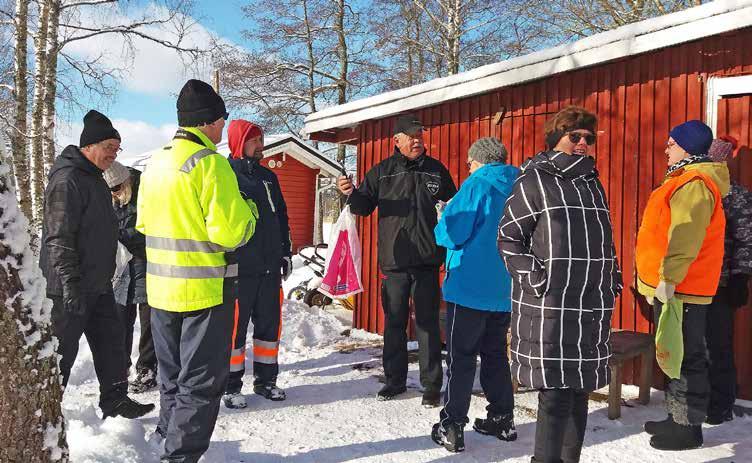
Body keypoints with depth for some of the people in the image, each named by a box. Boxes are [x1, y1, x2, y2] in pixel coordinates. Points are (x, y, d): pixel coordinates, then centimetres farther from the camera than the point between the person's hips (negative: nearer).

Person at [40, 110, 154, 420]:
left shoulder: (95, 179, 15)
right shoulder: (67, 180, -16)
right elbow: (59, 239, -22)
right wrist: (71, 285, -25)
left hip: (98, 286, 10)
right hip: (71, 289, -10)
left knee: (111, 341, 13)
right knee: (62, 350, 2)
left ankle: (115, 401, 23)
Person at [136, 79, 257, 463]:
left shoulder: (155, 162, 9)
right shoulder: (210, 162, -15)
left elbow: (144, 223, 17)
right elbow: (231, 232, -21)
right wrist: (248, 210, -2)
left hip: (161, 288, 8)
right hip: (205, 289, -8)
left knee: (172, 377, 21)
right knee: (201, 381, 2)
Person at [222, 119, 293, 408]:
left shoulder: (268, 177, 16)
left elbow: (282, 217, 22)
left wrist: (286, 253, 17)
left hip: (270, 266, 7)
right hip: (238, 268, -6)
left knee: (269, 325, 12)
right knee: (235, 327, 0)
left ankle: (265, 379, 25)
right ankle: (231, 386, 13)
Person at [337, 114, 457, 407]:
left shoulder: (436, 170, 8)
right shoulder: (382, 171, 6)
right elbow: (365, 206, 9)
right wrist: (351, 193, -11)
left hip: (427, 261, -1)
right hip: (393, 261, 1)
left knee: (428, 324, 2)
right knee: (394, 323, 10)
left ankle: (432, 385, 11)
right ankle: (395, 380, 23)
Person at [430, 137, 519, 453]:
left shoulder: (477, 186, -13)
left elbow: (450, 233, -17)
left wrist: (441, 229, 4)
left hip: (470, 288, -6)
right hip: (504, 290, 7)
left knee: (460, 358, 1)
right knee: (495, 355, 18)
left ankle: (451, 428, 3)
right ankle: (502, 419, 25)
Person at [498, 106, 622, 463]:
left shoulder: (592, 183, 18)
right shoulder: (533, 180, -2)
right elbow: (508, 236, -5)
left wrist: (613, 277, 16)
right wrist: (532, 278, -14)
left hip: (593, 308, 7)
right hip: (549, 306, -7)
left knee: (578, 393, 13)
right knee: (555, 394, -7)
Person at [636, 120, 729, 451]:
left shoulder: (694, 184, -15)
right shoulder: (685, 179, 19)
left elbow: (685, 238, -25)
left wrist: (668, 278, -27)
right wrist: (661, 280, 25)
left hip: (680, 289, -11)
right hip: (670, 287, 11)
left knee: (685, 358, -2)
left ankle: (688, 428, 7)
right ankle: (678, 419, 27)